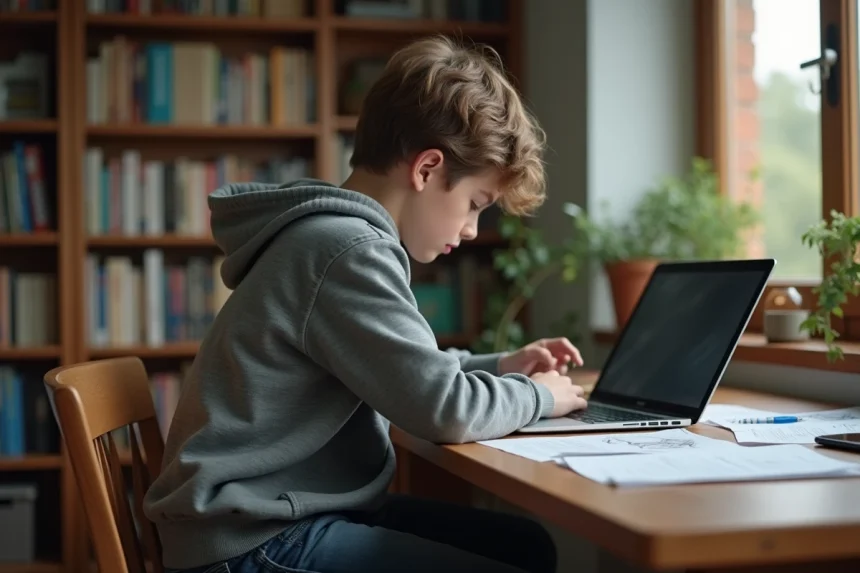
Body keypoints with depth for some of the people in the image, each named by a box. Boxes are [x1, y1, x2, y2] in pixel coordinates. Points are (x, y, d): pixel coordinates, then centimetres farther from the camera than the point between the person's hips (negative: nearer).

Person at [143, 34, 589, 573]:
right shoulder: (347, 251, -21)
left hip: (289, 508, 10)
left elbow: (410, 372, 25)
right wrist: (538, 394, -4)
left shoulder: (342, 234, 11)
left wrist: (500, 367, 13)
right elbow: (445, 410, -22)